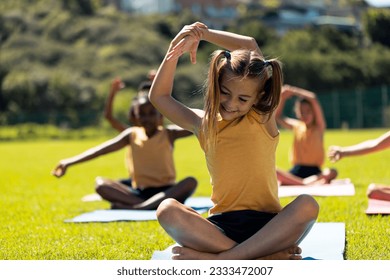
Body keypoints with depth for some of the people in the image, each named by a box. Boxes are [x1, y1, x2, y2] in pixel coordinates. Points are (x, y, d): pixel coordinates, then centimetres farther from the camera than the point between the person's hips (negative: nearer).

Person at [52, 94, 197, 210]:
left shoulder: (168, 134, -1)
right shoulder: (132, 135, 6)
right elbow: (101, 150, -2)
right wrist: (69, 162, -11)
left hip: (166, 192, -2)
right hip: (139, 192, 2)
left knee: (191, 182, -33)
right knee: (100, 183, -18)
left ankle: (135, 207, -41)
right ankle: (153, 205, -31)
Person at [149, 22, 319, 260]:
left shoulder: (263, 120, 3)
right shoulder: (205, 125, 9)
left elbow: (251, 46, 0)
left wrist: (204, 32, 4)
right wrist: (175, 51, 1)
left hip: (267, 225, -1)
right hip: (222, 227, 2)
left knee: (307, 206, -34)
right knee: (167, 210, -28)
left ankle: (218, 259, -32)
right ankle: (269, 256, -31)